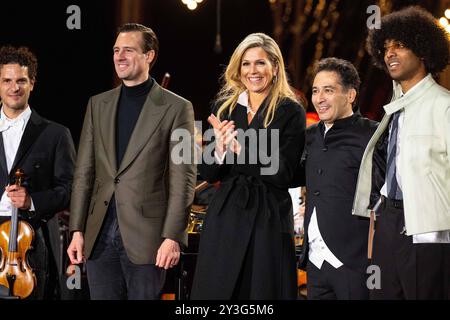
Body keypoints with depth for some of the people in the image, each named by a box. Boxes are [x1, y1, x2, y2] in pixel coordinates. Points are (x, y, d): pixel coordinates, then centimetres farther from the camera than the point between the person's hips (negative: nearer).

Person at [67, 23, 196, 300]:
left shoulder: (177, 108, -1)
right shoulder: (98, 105, 13)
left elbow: (183, 180, -5)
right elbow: (84, 172, 12)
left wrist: (173, 237, -13)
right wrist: (77, 230, 5)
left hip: (146, 236, -4)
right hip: (100, 235, 4)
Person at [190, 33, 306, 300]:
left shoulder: (291, 112, -3)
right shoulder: (225, 107, 9)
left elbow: (284, 175, -11)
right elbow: (209, 174, 8)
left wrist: (240, 149, -19)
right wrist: (220, 149, -13)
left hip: (268, 219, -4)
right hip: (225, 215, 4)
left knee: (263, 291, 1)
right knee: (217, 291, 3)